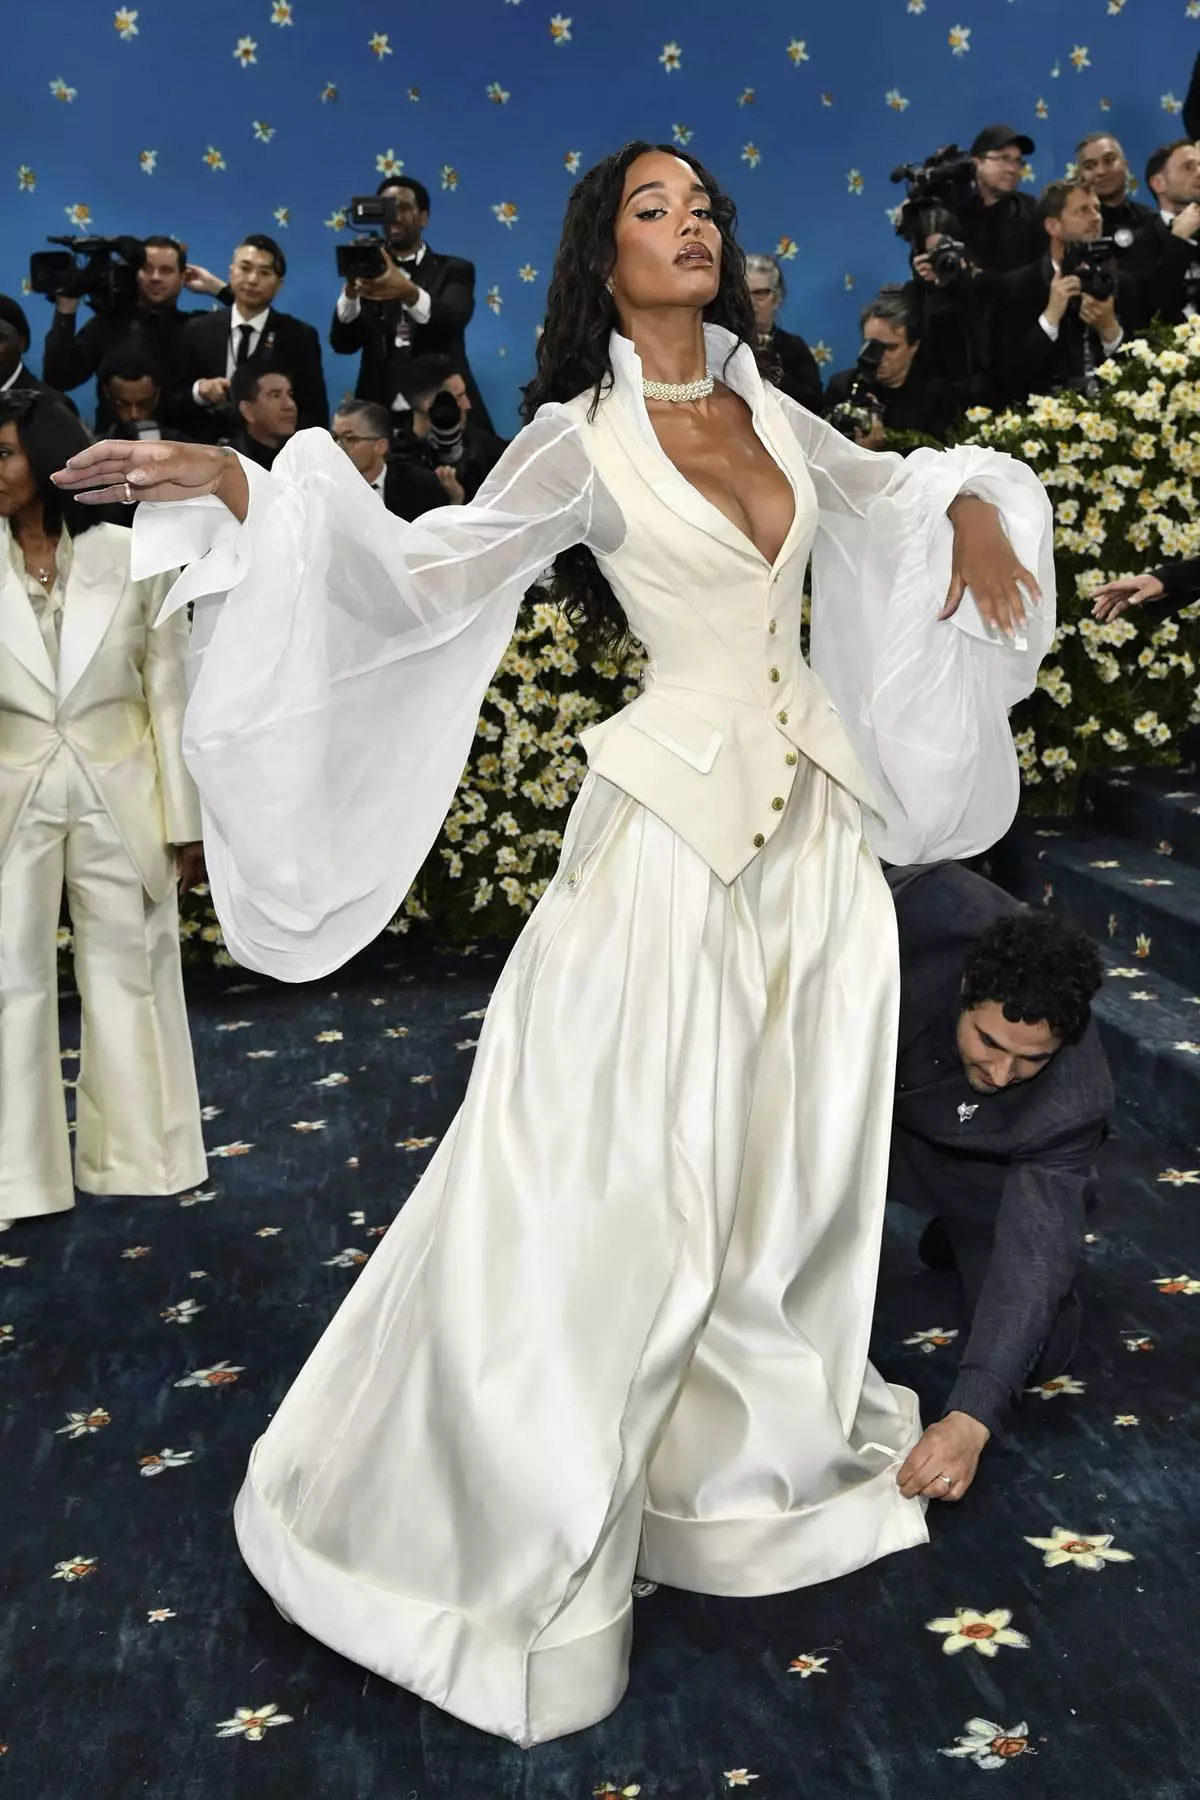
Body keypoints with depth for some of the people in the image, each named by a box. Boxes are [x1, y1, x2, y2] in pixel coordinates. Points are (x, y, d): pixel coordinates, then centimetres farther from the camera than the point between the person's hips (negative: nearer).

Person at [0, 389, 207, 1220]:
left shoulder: (132, 556, -3)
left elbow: (168, 694, 0)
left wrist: (185, 820, -1)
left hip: (118, 793, 0)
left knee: (129, 973, 10)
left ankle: (136, 1157, 26)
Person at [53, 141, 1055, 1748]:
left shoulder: (767, 407, 10)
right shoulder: (580, 440, -6)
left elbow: (886, 489, 27)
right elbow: (420, 571, -18)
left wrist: (974, 507, 6)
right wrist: (236, 492, -30)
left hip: (813, 826, 6)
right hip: (675, 825, -6)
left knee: (788, 1154, 15)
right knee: (613, 1182, -3)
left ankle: (763, 1446, 37)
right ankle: (525, 1533, 15)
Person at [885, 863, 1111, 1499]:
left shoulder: (1072, 1101, -38)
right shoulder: (935, 905, -37)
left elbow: (1034, 1260, -39)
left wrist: (971, 1419, -47)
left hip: (979, 1165, -1)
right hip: (866, 1084, 2)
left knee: (1041, 1351, -14)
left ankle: (963, 1232, 17)